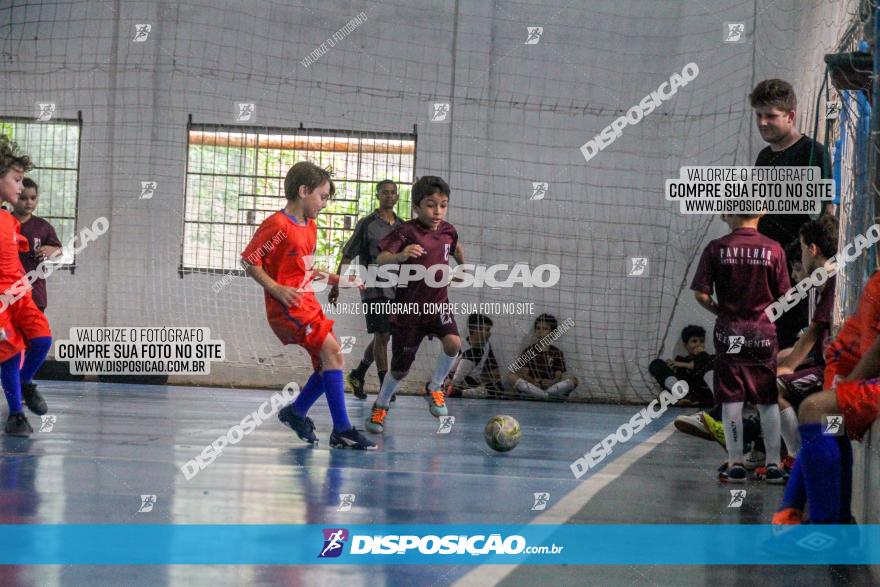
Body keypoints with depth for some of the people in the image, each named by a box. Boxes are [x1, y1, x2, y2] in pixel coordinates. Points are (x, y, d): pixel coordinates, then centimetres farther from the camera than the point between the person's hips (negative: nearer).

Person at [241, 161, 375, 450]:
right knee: (332, 351, -19)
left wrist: (334, 279, 15)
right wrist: (277, 290, -21)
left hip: (308, 304, 10)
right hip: (287, 306, -10)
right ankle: (342, 430, -18)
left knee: (328, 361, 10)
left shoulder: (310, 226, 15)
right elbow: (250, 261, -11)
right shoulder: (277, 225, -12)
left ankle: (296, 412, 30)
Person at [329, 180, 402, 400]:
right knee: (382, 335, -9)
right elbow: (347, 256, -2)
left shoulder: (402, 227, 12)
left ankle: (357, 375, 27)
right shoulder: (367, 224, -3)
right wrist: (336, 285, -5)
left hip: (395, 290, 6)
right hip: (373, 289, -6)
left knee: (382, 337, 10)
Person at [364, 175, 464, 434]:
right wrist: (400, 256, -44)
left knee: (453, 342, -25)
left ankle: (434, 388, 1)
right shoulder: (406, 231, -14)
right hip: (408, 306, -3)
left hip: (438, 303, 3)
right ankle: (381, 405, 33)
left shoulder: (448, 231, 1)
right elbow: (381, 259, -27)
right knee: (401, 368, 5)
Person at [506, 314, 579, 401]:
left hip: (552, 387, 0)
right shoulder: (528, 351, 14)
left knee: (573, 379, -23)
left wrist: (552, 382, -21)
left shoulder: (557, 353, 15)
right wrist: (532, 380, -20)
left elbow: (559, 376, 4)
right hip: (532, 386, 0)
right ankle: (548, 396, -35)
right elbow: (523, 374, 4)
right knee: (511, 377, -27)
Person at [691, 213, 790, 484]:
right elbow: (784, 296, -2)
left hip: (729, 331, -1)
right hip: (764, 332, 1)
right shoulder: (773, 250, -4)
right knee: (768, 401, 8)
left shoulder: (717, 248, -5)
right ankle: (773, 464, 8)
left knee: (731, 400, 5)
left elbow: (701, 294, -7)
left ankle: (735, 462, 4)